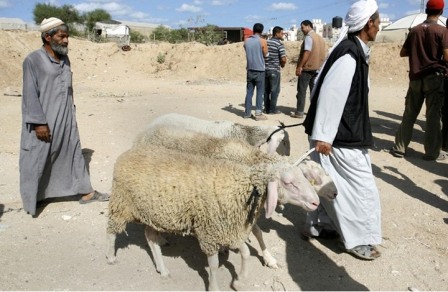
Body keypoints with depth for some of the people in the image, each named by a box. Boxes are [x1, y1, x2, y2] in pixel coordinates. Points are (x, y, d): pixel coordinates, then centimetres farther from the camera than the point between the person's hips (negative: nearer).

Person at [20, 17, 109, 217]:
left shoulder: (65, 60, 7)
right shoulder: (33, 60, -12)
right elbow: (30, 94, -15)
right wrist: (39, 122, -19)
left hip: (65, 121, 7)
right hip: (43, 123, -6)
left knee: (74, 154, 12)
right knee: (36, 162, 6)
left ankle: (86, 192, 23)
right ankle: (31, 200, 24)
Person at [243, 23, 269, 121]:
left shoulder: (246, 41, 6)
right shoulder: (263, 41, -8)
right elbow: (266, 54, 1)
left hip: (250, 69, 4)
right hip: (259, 70, -4)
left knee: (249, 91, 9)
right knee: (260, 92, 0)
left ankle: (247, 112, 12)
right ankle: (258, 114, -2)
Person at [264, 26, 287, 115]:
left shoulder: (266, 42, 8)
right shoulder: (279, 44, -11)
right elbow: (283, 59, -16)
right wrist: (282, 64, 4)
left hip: (265, 69, 6)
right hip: (274, 70, -6)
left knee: (266, 90, 11)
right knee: (274, 90, 2)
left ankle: (267, 108, 16)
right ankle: (272, 109, 4)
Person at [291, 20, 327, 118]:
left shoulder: (309, 37, -11)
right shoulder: (320, 38, 15)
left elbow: (307, 52, -20)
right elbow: (324, 54, 14)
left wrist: (299, 66, -19)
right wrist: (320, 65, 19)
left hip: (307, 68, -8)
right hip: (317, 68, 8)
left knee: (302, 90, -2)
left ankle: (299, 112, -2)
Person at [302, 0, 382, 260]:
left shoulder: (354, 50, 10)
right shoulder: (349, 54, -21)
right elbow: (330, 95, -24)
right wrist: (322, 136, -22)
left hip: (346, 133, 10)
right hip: (340, 137, -10)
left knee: (335, 184, 18)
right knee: (362, 187, 2)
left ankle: (318, 225, 31)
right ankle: (360, 240, 17)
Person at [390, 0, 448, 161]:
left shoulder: (415, 30, 5)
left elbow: (403, 53, 11)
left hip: (415, 78, 4)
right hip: (434, 77, -4)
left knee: (409, 114, 10)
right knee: (433, 115, 2)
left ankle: (399, 148, 14)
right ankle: (432, 152, 8)